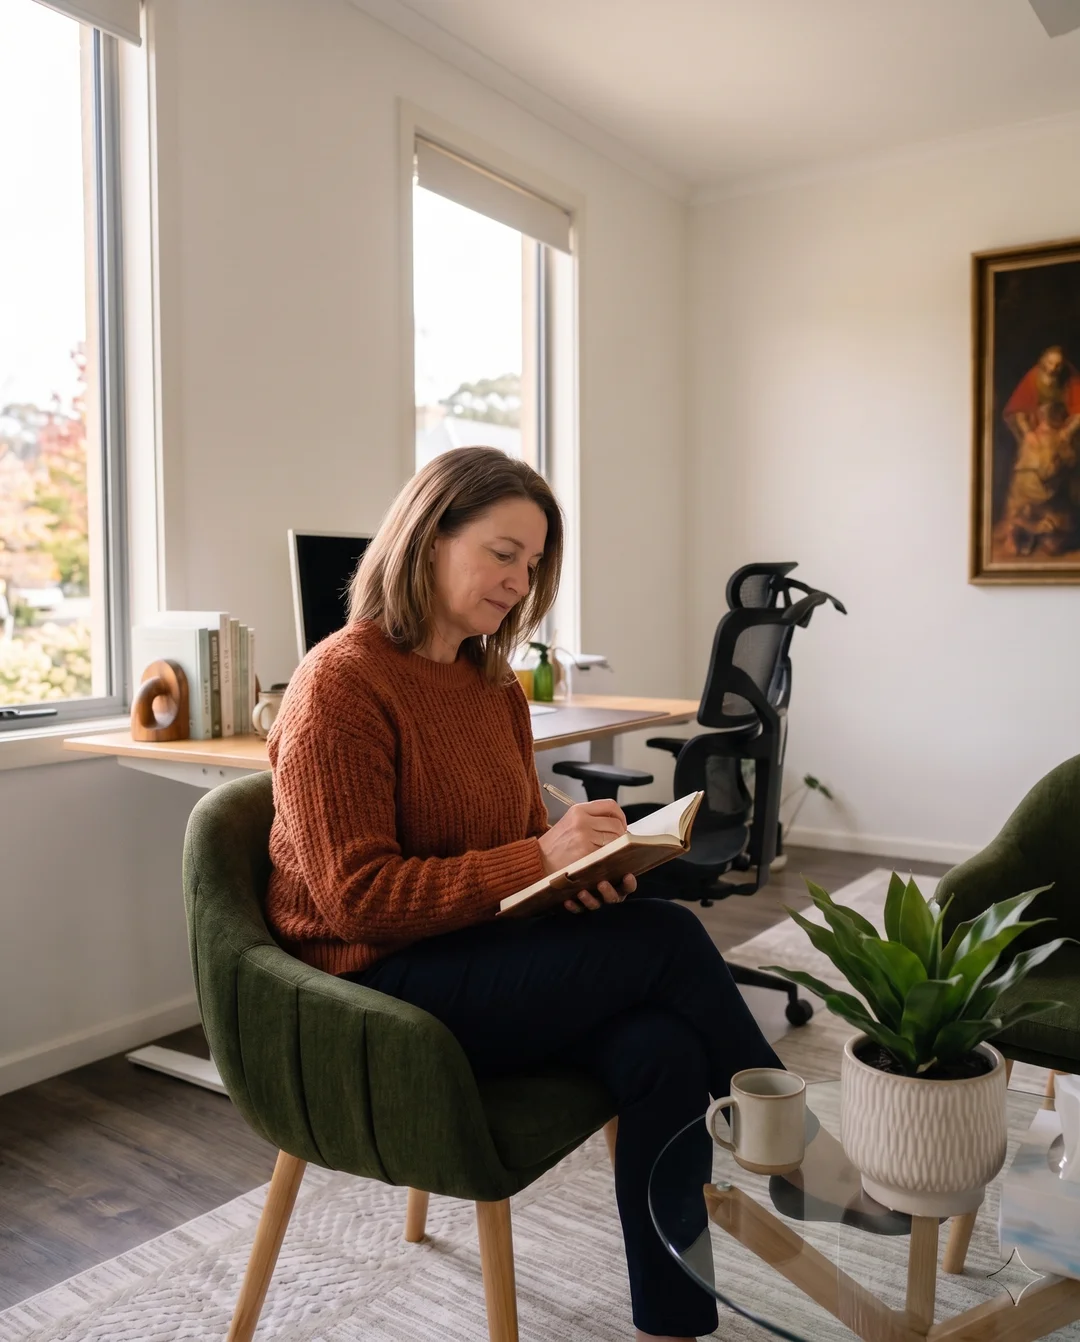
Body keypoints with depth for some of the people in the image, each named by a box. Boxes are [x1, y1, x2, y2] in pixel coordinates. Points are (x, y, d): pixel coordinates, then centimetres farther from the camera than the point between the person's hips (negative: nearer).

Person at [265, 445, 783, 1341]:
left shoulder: (495, 682, 9)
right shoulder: (340, 684, -14)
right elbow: (359, 898, -18)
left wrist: (585, 865, -9)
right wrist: (538, 860, -24)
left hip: (480, 955, 7)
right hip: (375, 988, -7)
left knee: (661, 1048, -22)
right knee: (667, 940, -21)